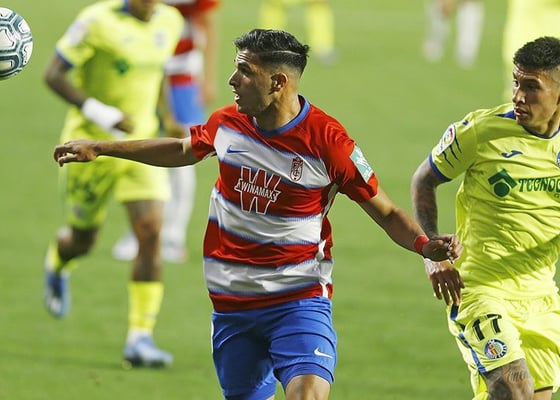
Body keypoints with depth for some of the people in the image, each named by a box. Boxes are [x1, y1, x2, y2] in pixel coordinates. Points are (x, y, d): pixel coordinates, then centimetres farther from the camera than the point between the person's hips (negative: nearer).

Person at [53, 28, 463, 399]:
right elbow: (182, 150, 24)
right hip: (232, 305, 5)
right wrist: (100, 148, 28)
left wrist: (427, 245, -26)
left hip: (300, 300, -5)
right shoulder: (226, 123, 0)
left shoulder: (325, 139, -15)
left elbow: (387, 213, -7)